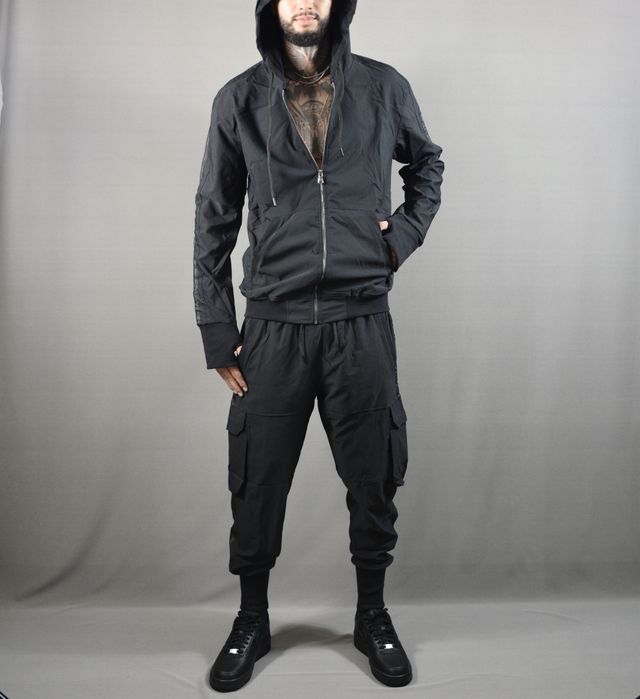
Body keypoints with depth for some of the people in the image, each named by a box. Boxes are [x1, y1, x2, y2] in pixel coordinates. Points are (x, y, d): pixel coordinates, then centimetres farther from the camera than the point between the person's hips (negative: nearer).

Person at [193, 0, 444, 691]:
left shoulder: (384, 87, 7)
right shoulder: (239, 100, 5)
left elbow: (428, 163, 25)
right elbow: (213, 222, 5)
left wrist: (407, 230, 5)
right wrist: (217, 334, 0)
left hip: (362, 322, 1)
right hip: (273, 324, 0)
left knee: (373, 480, 9)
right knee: (257, 485, 7)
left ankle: (372, 616, 32)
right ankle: (252, 620, 30)